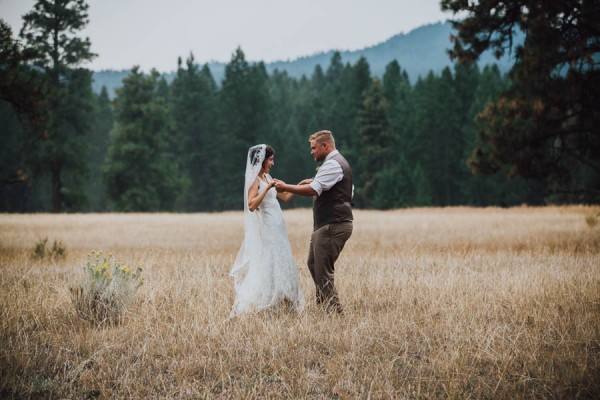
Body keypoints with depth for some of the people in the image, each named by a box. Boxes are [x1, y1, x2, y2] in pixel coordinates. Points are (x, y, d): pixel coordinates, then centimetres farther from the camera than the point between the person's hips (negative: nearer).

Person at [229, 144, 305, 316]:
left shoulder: (267, 177, 14)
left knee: (281, 266, 10)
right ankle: (242, 308, -8)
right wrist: (267, 188, -27)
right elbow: (251, 205, -24)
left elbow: (285, 196, 21)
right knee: (263, 268, -10)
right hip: (264, 230, -9)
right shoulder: (254, 180, -11)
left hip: (276, 230, 9)